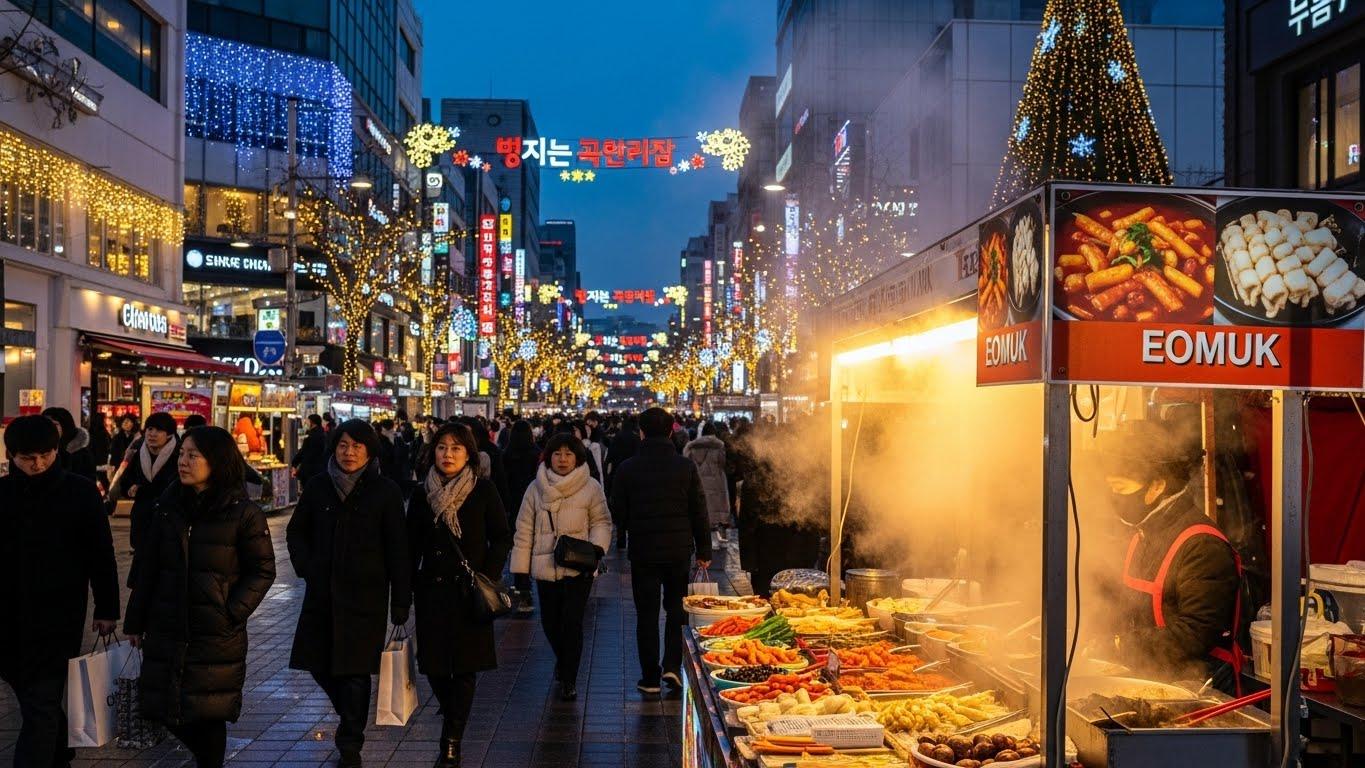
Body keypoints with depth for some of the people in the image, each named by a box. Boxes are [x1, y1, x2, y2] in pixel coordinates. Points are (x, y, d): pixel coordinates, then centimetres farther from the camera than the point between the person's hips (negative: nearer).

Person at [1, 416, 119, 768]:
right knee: (34, 699, 16)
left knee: (41, 705, -4)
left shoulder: (81, 492, -5)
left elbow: (101, 556, 0)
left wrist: (106, 609, -1)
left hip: (58, 617, -4)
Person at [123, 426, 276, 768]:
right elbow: (148, 567, 9)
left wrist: (233, 612, -14)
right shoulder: (167, 506, 5)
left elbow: (263, 570, -5)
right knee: (162, 707, 10)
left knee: (208, 713, 4)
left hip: (217, 634, -4)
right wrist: (135, 621, 10)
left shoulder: (244, 513, -8)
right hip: (166, 629, 5)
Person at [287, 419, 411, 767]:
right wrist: (305, 566, 1)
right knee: (319, 662, 10)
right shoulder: (319, 485, 3)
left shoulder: (385, 491, -6)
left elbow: (397, 549, -4)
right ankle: (352, 717, 38)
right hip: (322, 592, 4)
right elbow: (296, 531, 16)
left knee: (355, 669, 0)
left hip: (365, 595, -3)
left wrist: (400, 601, -6)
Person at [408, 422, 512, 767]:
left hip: (470, 592, -2)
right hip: (432, 591, 3)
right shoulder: (422, 493, 4)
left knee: (464, 669, -2)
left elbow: (502, 538, -1)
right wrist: (407, 590, 2)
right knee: (434, 666, 5)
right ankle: (453, 725, 31)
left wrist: (488, 580, -10)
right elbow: (412, 546, 8)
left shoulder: (483, 490, -3)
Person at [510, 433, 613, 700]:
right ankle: (563, 659, 41)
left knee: (572, 622, -9)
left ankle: (569, 679, 5)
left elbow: (601, 521, 6)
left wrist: (597, 547, -12)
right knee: (550, 621, 12)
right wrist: (520, 567, 5)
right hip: (545, 567, 3)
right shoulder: (536, 489, 4)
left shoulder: (591, 488, -1)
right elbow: (525, 529, 7)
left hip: (578, 568, -3)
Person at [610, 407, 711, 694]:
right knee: (677, 608, 16)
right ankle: (673, 665, 4)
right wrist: (704, 551, 8)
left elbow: (618, 514, 0)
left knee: (646, 614, 8)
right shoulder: (686, 467, -5)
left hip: (642, 551, 0)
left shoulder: (627, 468, -6)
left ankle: (650, 678, 11)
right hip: (679, 551, 1)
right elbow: (699, 513, -2)